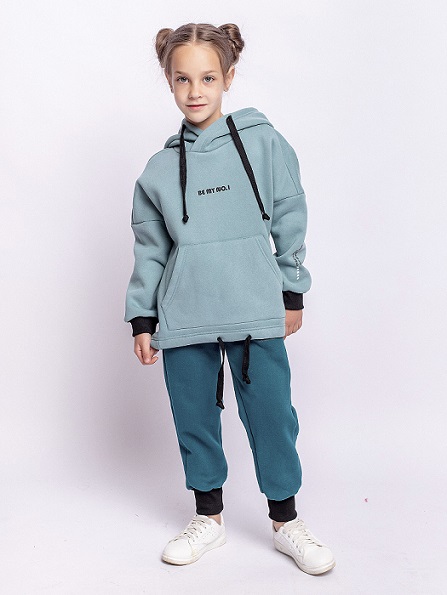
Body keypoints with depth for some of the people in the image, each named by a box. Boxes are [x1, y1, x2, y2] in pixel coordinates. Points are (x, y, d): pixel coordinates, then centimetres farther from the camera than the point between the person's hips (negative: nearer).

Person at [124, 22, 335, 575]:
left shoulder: (264, 143, 0)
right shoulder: (160, 168, 6)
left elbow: (290, 223, 4)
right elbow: (150, 248, 10)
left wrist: (292, 295, 5)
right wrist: (142, 320, 9)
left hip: (256, 313, -2)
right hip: (183, 320, 2)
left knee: (271, 416, 3)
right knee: (194, 420, 11)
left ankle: (286, 522, 24)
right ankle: (209, 518, 32)